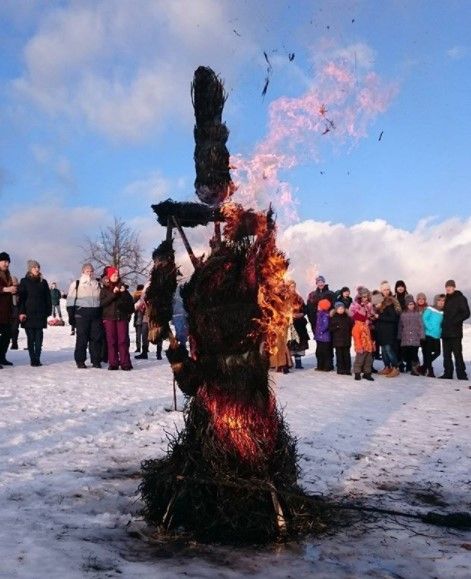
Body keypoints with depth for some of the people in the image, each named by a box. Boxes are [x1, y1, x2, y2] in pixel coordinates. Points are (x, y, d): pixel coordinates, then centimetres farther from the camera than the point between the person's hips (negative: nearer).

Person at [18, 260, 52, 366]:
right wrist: (21, 312, -9)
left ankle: (37, 359, 2)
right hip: (28, 314, -2)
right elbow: (21, 298, 0)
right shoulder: (24, 282, 5)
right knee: (31, 337, 0)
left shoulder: (43, 282, 12)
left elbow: (48, 298, 11)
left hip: (40, 314, 2)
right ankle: (33, 359, 4)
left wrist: (48, 312, 4)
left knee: (39, 338, -2)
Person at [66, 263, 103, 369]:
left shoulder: (97, 285, 16)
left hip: (96, 315, 3)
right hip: (81, 315, -3)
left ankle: (96, 360, 8)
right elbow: (70, 300, 3)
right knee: (82, 338, -2)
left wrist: (102, 315, 13)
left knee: (97, 338, 1)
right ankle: (80, 361, 6)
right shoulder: (76, 284, 4)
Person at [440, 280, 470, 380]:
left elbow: (466, 314, -8)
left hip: (455, 331, -7)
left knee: (457, 353, -8)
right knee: (446, 354, 8)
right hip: (445, 331, 7)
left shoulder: (460, 298, -2)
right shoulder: (446, 299, 17)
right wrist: (443, 323, 8)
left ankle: (461, 374, -4)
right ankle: (448, 373, 13)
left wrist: (455, 321, -16)